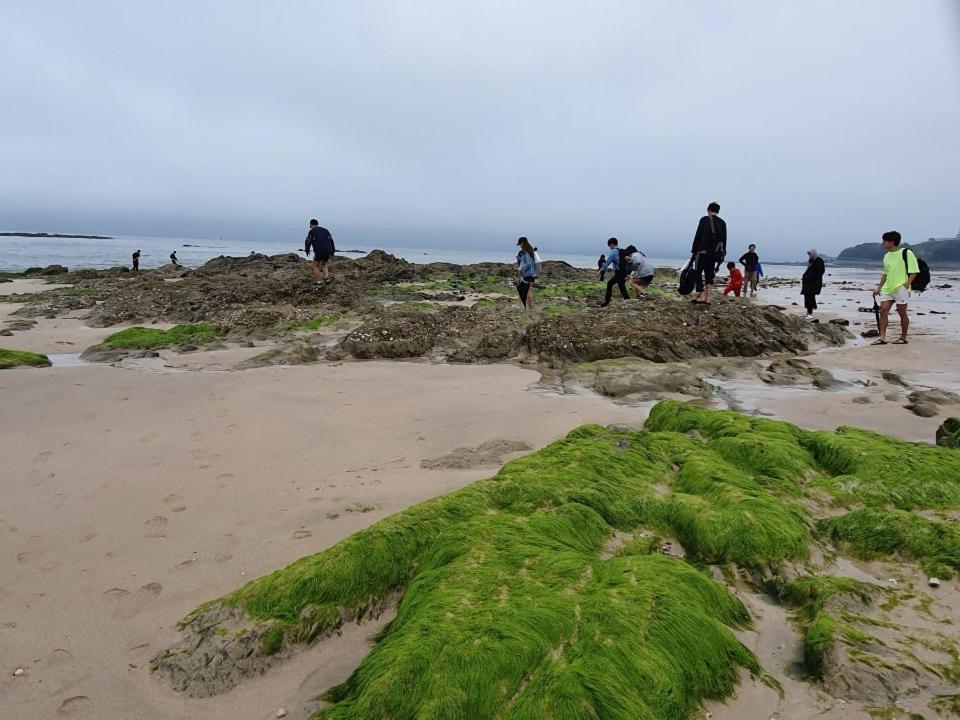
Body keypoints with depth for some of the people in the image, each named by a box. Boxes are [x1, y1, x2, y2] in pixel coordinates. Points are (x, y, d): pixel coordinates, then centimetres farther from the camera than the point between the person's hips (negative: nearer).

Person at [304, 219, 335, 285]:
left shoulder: (312, 231, 2)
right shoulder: (325, 230, 18)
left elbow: (308, 242, 2)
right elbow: (331, 241, 15)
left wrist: (307, 250, 17)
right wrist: (332, 251, 17)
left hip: (319, 251, -5)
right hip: (328, 252, 5)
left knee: (316, 266, 11)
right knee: (323, 265, 24)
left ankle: (317, 282, 7)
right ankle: (327, 278, 7)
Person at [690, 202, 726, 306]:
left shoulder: (704, 220, -2)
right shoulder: (722, 223, 13)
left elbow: (697, 236, -6)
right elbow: (724, 240, 12)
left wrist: (693, 250, -1)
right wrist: (722, 254, 15)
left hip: (703, 251, -5)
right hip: (715, 253, 5)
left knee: (698, 273, -2)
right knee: (709, 275, 8)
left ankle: (701, 296, -14)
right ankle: (707, 298, 3)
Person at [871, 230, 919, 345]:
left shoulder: (906, 253, -7)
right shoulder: (887, 256, 13)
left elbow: (913, 272, -9)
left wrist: (906, 285, -19)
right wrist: (879, 287, 18)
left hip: (900, 289, -6)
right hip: (887, 288, 7)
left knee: (902, 313, 2)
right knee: (883, 311, -3)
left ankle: (903, 338, 12)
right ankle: (882, 338, -3)